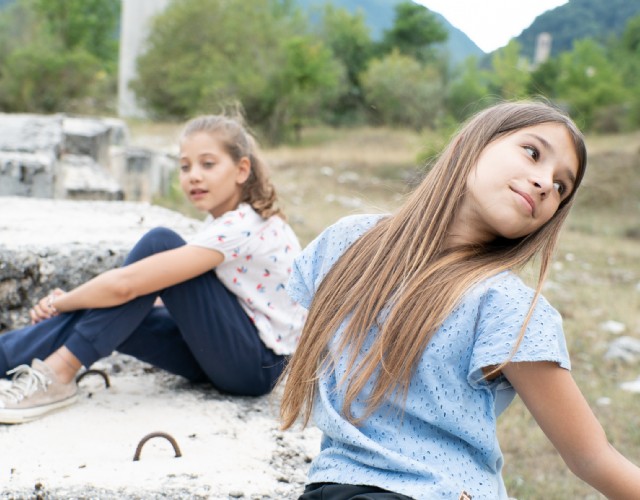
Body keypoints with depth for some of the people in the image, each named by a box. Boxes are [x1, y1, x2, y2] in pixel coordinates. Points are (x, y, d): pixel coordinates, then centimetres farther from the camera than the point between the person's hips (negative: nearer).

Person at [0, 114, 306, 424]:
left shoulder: (241, 227, -22)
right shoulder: (223, 220, 9)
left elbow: (125, 284, -27)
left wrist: (61, 302, -9)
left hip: (260, 365, -9)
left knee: (159, 244, -21)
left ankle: (59, 374, -23)